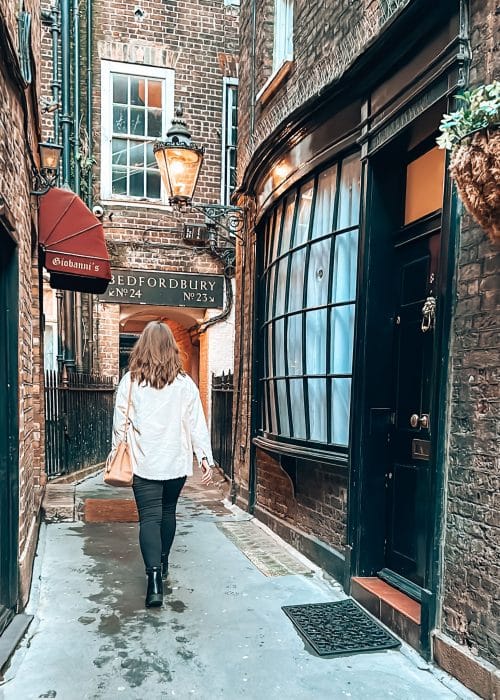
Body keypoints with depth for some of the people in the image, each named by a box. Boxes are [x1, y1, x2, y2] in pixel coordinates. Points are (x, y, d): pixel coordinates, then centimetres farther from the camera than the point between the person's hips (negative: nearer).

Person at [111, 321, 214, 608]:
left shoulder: (130, 382, -6)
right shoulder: (185, 383, -5)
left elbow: (120, 424, -1)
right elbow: (197, 424, -4)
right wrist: (205, 457, 0)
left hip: (144, 463, -2)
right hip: (176, 462, 2)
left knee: (149, 517, 1)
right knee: (168, 512, 19)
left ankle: (154, 574, -15)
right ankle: (163, 563, 35)